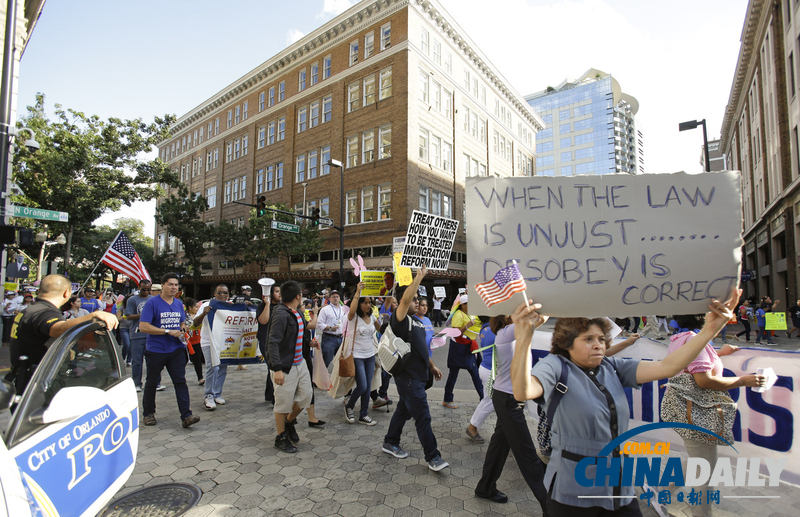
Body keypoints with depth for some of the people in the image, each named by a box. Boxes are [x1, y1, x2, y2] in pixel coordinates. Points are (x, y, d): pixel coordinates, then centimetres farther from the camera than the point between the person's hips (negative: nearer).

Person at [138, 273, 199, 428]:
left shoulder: (179, 303, 8)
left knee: (180, 381, -3)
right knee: (151, 383, 14)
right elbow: (143, 327, -17)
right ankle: (148, 414, 32)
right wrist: (168, 331, -21)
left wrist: (182, 329, -1)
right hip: (155, 350, -3)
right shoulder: (152, 303, -9)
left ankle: (186, 416, -4)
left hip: (176, 350, 4)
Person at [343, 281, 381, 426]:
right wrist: (358, 292, -38)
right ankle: (348, 406, 21)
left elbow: (381, 330, 20)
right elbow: (352, 311, -36)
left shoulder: (372, 317, 6)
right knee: (362, 387, -8)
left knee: (368, 387, 8)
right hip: (357, 356, -6)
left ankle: (363, 415, 22)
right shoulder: (353, 317, -11)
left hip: (370, 355, 6)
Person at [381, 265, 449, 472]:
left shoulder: (417, 321, 15)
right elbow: (405, 299, -34)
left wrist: (432, 365, 20)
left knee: (404, 410, 20)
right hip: (407, 376, -9)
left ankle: (390, 443, 36)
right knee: (422, 416, -4)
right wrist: (419, 277, -31)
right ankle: (433, 458, 6)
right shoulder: (400, 319, -14)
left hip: (418, 374, 9)